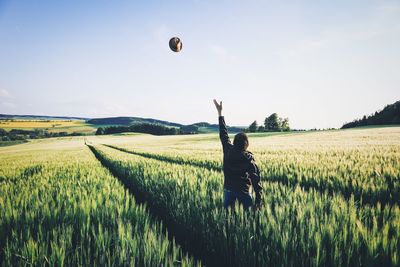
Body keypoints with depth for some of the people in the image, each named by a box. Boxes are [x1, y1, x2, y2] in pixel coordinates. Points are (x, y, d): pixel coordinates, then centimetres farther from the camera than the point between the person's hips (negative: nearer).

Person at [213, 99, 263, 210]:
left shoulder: (228, 151, -7)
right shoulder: (250, 161, -13)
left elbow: (223, 134, 4)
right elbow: (256, 181, -12)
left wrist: (220, 113, 12)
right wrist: (258, 201, -6)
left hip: (228, 189, 3)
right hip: (243, 191, -3)